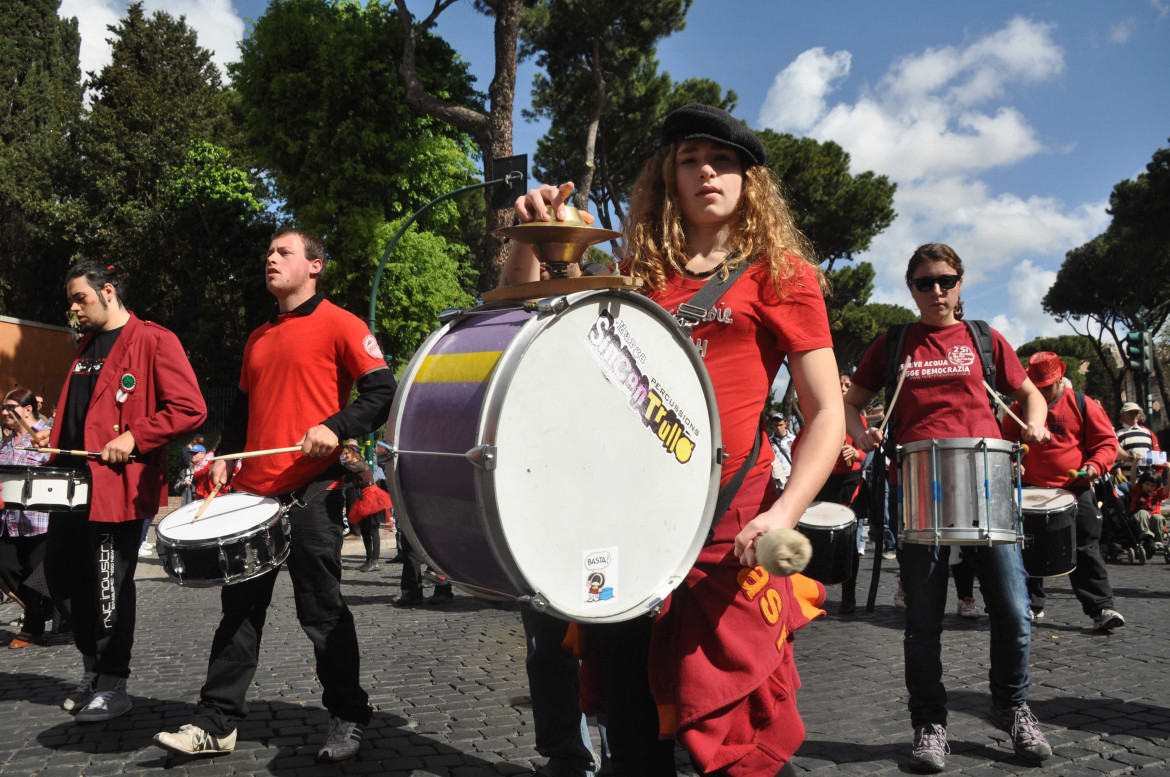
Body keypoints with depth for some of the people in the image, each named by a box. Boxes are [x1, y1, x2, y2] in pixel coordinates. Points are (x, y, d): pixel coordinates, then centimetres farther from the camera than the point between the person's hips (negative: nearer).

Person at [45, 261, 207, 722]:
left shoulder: (154, 342, -7)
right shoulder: (86, 347, 19)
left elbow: (190, 410, -14)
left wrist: (133, 437, -18)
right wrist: (56, 451, 15)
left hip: (119, 485, -8)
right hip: (73, 481, 9)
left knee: (109, 588, -2)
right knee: (60, 576, 12)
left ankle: (113, 687, 12)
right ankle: (93, 667, 29)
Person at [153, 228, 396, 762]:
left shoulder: (338, 324, -2)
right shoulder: (258, 339, 20)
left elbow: (382, 391, -8)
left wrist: (336, 427, -21)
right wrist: (224, 456, 12)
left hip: (311, 491, -7)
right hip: (252, 489, 7)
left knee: (322, 612, 1)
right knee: (240, 608, 10)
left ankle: (348, 720, 15)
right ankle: (215, 723, 18)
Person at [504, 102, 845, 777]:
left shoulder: (780, 274, 4)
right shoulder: (640, 274, 15)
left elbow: (827, 415, -2)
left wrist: (783, 513, -18)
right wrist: (533, 235, -1)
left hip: (729, 527, -4)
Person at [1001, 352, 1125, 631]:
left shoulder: (1082, 405, 1)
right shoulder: (1020, 408, 5)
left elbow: (1106, 441, 1)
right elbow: (1008, 442, 12)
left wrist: (1095, 465, -17)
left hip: (1076, 489, -2)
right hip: (1032, 490, 2)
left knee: (1086, 550, -2)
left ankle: (1101, 608, 1)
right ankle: (1032, 605, 21)